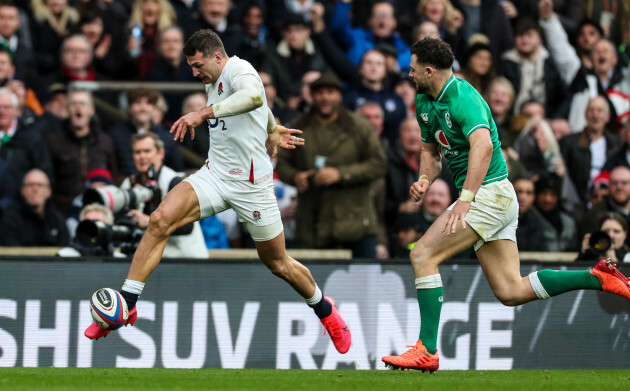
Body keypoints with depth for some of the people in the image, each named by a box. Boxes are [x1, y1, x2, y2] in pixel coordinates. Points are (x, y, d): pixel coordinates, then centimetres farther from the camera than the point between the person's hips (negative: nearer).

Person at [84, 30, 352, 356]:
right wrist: (272, 131, 43)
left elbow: (254, 97, -41)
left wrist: (203, 114, -46)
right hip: (214, 175, 7)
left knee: (278, 264, 7)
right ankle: (126, 304, -17)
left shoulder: (238, 70, -16)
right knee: (160, 220, -19)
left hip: (250, 184, -7)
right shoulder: (213, 84, 11)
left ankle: (324, 308, 37)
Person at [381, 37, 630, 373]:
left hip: (489, 192, -10)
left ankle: (427, 351, -15)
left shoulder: (463, 98, -20)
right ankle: (598, 278, 8)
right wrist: (425, 180, 1)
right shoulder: (425, 103, 10)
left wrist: (465, 199, -45)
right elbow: (431, 149, 24)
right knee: (510, 292, 4)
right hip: (488, 198, 10)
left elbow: (482, 145, -37)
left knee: (422, 255, -15)